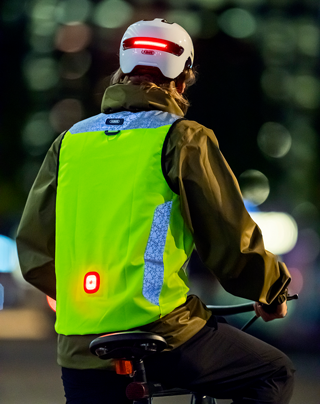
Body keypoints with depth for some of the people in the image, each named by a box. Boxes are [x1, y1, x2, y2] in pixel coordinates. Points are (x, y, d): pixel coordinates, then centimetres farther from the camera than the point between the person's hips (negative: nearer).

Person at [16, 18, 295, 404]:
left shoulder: (70, 141, 13)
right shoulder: (183, 139, -2)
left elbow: (33, 246, 17)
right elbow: (232, 240, -4)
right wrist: (274, 291, 16)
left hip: (79, 346, 5)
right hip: (161, 335, -5)